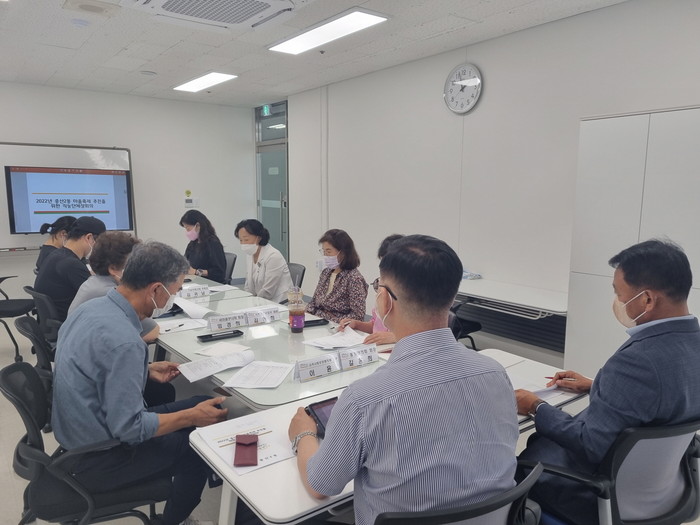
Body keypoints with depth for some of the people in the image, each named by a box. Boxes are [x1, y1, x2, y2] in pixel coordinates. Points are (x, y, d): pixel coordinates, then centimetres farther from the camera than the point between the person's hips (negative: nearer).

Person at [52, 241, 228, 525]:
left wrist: (147, 369, 11)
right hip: (99, 458, -8)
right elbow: (129, 428, -28)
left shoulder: (93, 307, -4)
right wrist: (192, 417, -17)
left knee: (195, 405, 13)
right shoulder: (123, 339, -33)